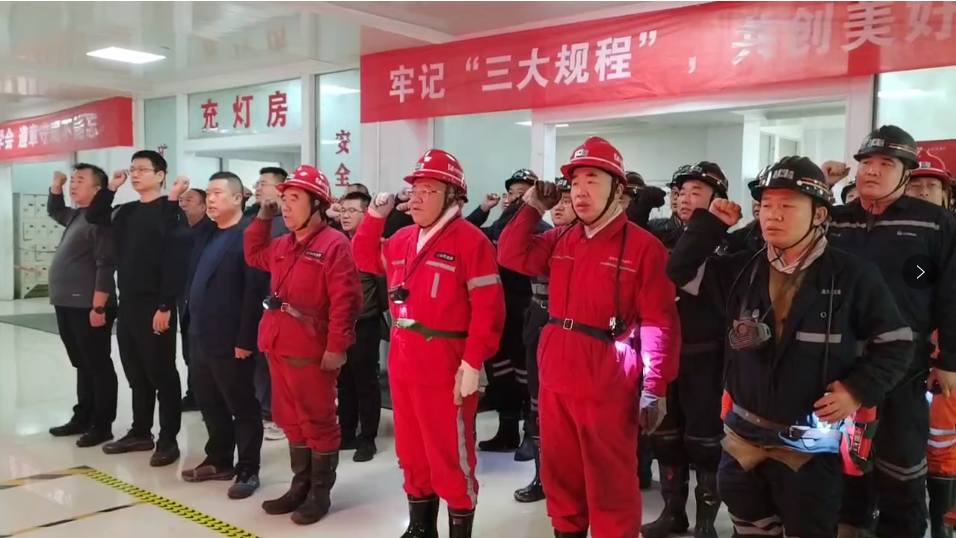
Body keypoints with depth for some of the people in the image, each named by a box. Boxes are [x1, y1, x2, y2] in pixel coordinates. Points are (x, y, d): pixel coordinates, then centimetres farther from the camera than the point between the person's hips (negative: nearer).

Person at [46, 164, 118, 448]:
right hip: (67, 305, 10)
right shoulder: (76, 216, 16)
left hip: (88, 307, -10)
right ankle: (82, 418, 26)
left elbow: (105, 267, -20)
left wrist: (98, 307, -23)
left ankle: (102, 425, 6)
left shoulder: (101, 220, -13)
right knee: (82, 365, 17)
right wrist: (56, 185, 20)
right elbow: (54, 211, 40)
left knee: (98, 366, -1)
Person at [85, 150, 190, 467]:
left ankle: (168, 439, 9)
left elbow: (176, 261, -17)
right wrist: (110, 188, 8)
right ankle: (140, 432, 27)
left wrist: (166, 306, -22)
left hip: (155, 306, -8)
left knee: (162, 373, 0)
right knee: (136, 373, 15)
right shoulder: (126, 212, 13)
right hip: (127, 304, 8)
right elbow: (94, 217, 23)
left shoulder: (170, 212, -11)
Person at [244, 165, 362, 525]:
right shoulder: (282, 245, 14)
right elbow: (254, 256, 34)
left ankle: (320, 492, 16)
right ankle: (300, 486, 30)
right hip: (278, 345, 9)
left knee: (317, 421, 4)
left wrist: (337, 347, -21)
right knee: (291, 419, 16)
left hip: (311, 350, -8)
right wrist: (262, 219, 21)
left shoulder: (334, 244, -12)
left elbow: (345, 301, -18)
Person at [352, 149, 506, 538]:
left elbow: (488, 308, -16)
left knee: (450, 457, 2)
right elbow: (366, 259, 28)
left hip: (446, 366, -8)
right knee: (412, 452, 18)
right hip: (403, 362, 8)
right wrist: (375, 216, 14)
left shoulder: (470, 240, -12)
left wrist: (472, 363, -20)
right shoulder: (402, 240, 12)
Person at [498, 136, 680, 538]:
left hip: (607, 386, -6)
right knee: (560, 475, 18)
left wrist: (654, 387, -16)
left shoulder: (643, 247, -8)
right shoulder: (561, 241, 11)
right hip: (556, 379, 6)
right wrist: (533, 207, 5)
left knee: (609, 485, 2)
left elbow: (659, 322, -12)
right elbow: (511, 256, 9)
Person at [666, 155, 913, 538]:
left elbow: (895, 342, -2)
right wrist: (710, 223, -3)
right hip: (744, 437, 4)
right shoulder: (742, 270, 1)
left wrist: (859, 390, -14)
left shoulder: (852, 275, -9)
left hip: (811, 443, -3)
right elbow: (681, 271, 5)